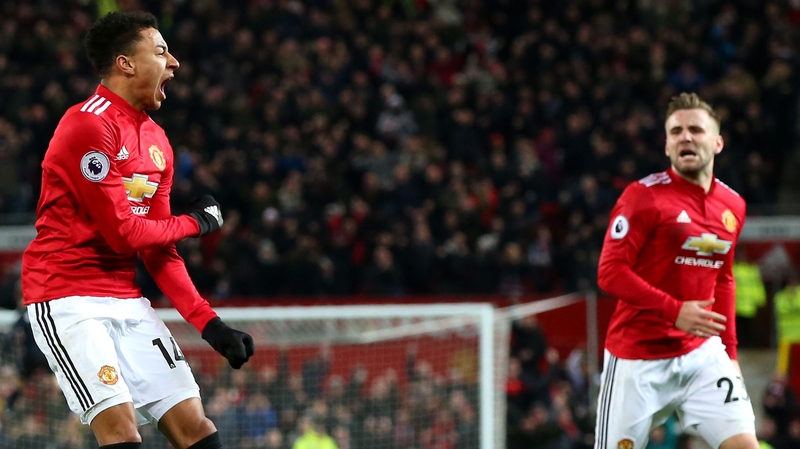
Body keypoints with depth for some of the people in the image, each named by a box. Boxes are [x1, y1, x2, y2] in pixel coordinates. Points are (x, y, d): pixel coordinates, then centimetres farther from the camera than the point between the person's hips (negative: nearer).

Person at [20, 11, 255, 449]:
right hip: (67, 298, -8)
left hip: (127, 299, 8)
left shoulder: (157, 142, 12)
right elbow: (123, 233, -17)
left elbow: (158, 250, 12)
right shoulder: (89, 124, -15)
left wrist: (208, 322, 3)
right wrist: (194, 222, -1)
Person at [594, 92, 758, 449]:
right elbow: (610, 272, -15)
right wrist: (674, 311, -24)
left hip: (702, 353, 5)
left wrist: (729, 350, 14)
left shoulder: (733, 206, 9)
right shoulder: (644, 195, -10)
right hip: (638, 357, -4)